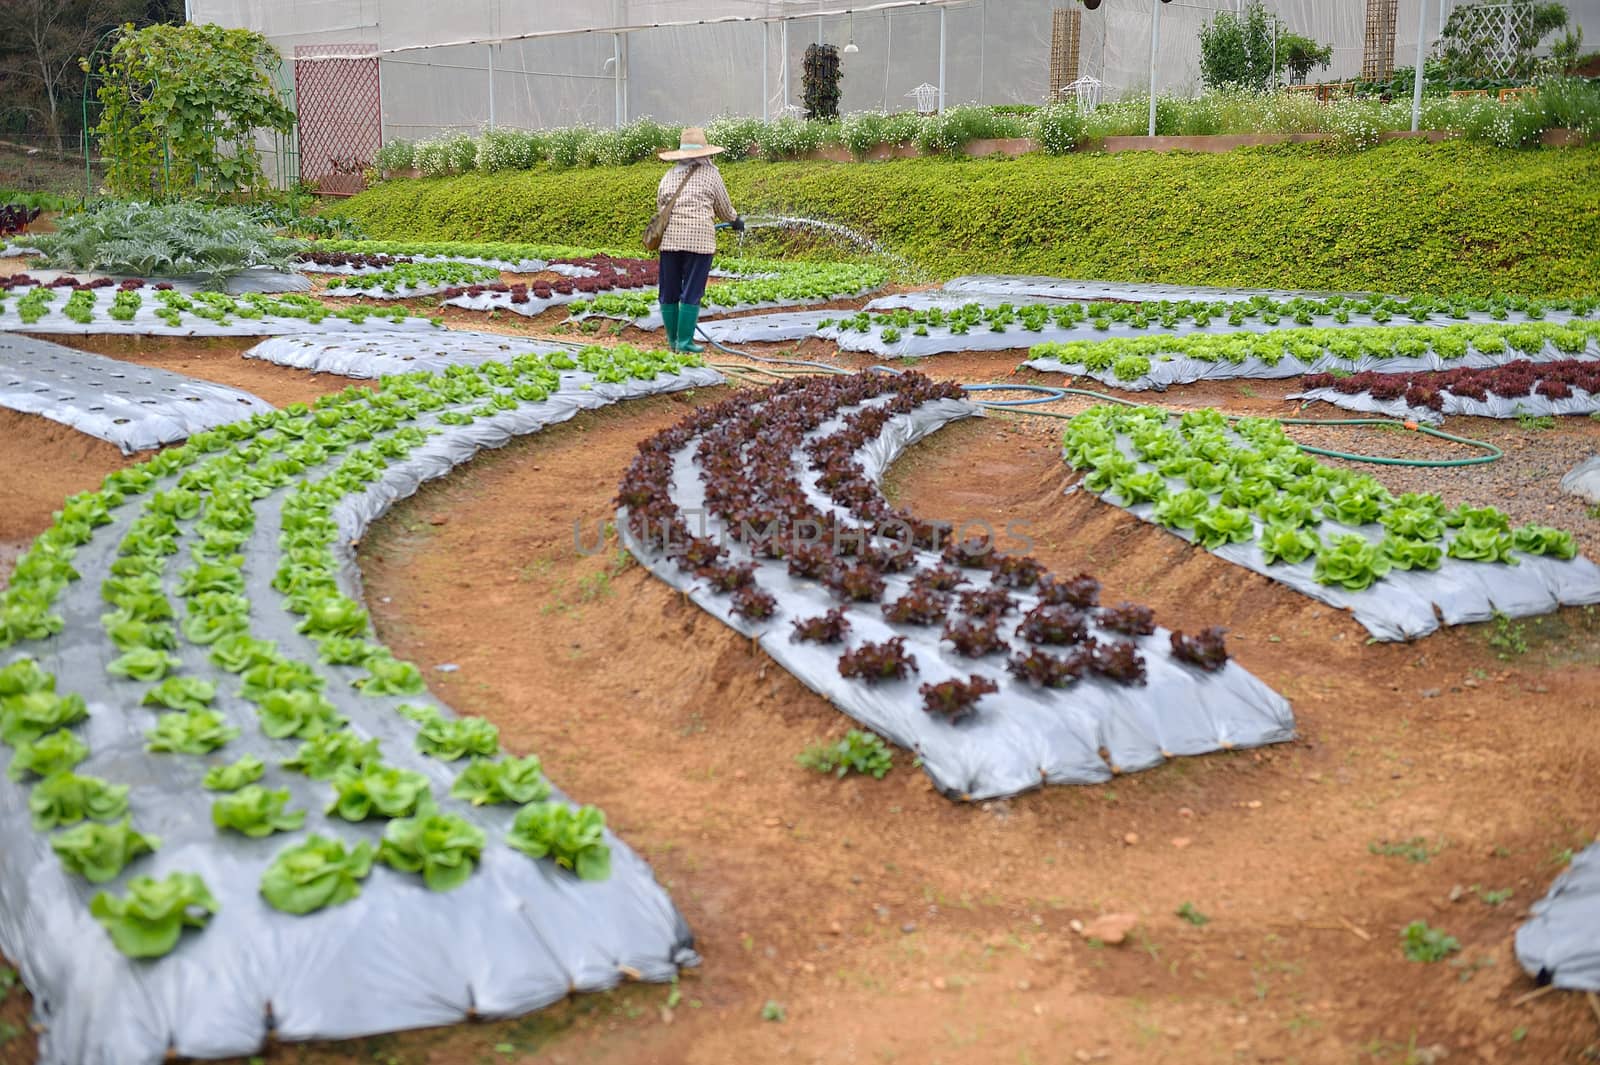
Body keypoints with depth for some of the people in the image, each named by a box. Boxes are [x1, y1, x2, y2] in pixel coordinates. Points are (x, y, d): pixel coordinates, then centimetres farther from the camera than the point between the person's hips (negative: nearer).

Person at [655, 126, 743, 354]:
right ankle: (684, 341, -2)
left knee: (669, 290, 12)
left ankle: (672, 338, 19)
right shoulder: (710, 174, 4)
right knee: (691, 291, -1)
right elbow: (724, 207, 13)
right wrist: (736, 221, 33)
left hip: (669, 237, 4)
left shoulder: (669, 176, 13)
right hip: (699, 237, -4)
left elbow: (660, 206, 17)